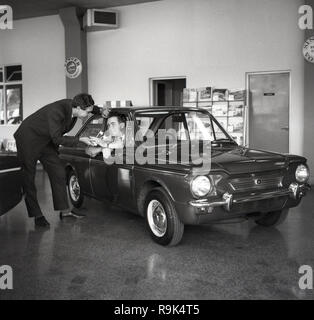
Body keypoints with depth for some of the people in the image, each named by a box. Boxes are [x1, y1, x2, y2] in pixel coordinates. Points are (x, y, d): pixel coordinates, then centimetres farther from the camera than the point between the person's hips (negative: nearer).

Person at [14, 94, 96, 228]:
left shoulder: (72, 106, -11)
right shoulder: (56, 111, -35)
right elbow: (57, 139, -28)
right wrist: (80, 140, -24)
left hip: (46, 140, 8)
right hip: (28, 139, -8)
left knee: (59, 172, 3)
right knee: (28, 178, -2)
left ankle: (64, 210, 8)